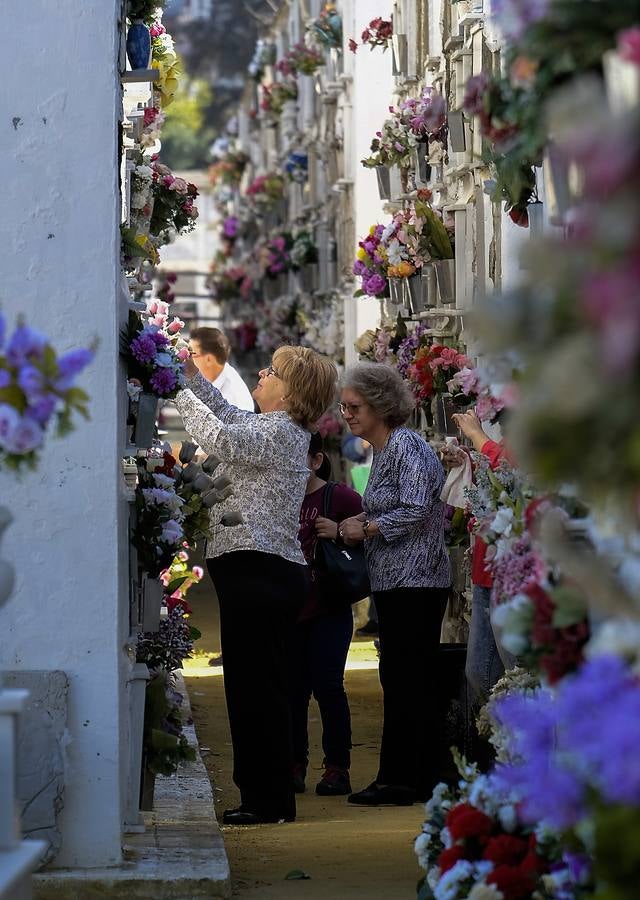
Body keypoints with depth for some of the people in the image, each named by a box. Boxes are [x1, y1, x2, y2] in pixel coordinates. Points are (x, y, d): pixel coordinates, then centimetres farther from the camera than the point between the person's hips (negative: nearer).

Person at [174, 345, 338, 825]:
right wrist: (190, 372, 23)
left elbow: (219, 435, -27)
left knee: (256, 686, -6)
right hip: (271, 573, 10)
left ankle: (271, 800, -2)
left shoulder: (278, 432, -12)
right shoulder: (283, 430, 18)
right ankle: (268, 797, 18)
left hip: (258, 573, -10)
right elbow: (228, 415, 32)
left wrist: (177, 388, -16)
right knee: (257, 688, 13)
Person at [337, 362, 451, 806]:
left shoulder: (407, 445, -12)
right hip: (396, 582, 10)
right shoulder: (383, 450, 18)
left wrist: (367, 528, -11)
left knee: (402, 678, -8)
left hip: (414, 582, -10)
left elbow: (416, 511, -20)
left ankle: (400, 778, -6)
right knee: (415, 680, 11)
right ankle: (423, 777, 14)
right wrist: (355, 527, 9)